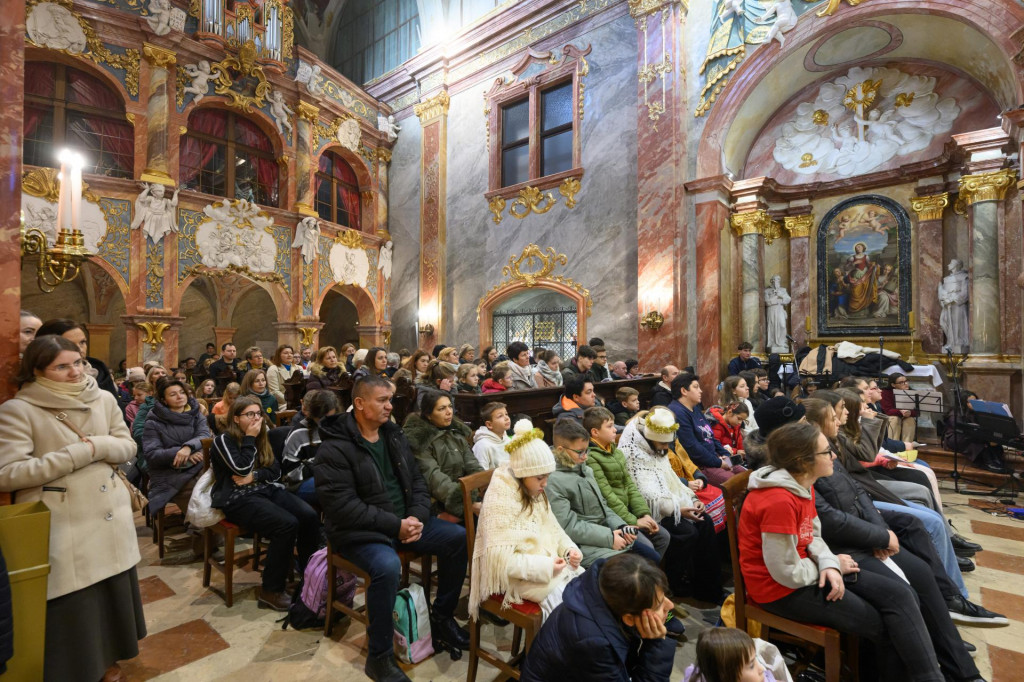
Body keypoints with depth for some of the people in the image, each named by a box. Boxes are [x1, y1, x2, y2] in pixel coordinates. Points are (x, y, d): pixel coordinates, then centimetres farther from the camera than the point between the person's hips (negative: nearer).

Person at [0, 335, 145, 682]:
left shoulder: (104, 399, 4)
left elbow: (128, 446, 7)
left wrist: (99, 445, -12)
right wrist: (77, 453, -19)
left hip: (110, 517, 4)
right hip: (61, 526, -4)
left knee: (112, 592, 17)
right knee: (71, 605, 6)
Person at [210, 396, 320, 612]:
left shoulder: (261, 438, 15)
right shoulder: (224, 440, -2)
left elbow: (276, 471, 8)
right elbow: (242, 468, -18)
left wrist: (254, 477, -10)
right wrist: (249, 438, -10)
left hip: (266, 490, 6)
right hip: (237, 498, -6)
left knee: (310, 516, -19)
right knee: (287, 525, -30)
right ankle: (270, 592, -16)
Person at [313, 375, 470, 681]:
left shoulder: (394, 435, 6)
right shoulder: (334, 448, -15)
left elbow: (417, 480, 8)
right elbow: (342, 506, -21)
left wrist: (417, 516, -11)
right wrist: (395, 526, -23)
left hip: (404, 520, 7)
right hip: (360, 530, -6)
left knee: (458, 537, -6)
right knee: (388, 566, -35)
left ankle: (442, 619, 14)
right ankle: (379, 656, -8)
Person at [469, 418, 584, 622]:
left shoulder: (534, 493, 4)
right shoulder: (500, 500, -22)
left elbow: (552, 529, 13)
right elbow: (500, 559, -25)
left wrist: (569, 549, -7)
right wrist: (544, 567, -26)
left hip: (548, 564, 8)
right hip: (518, 577, -8)